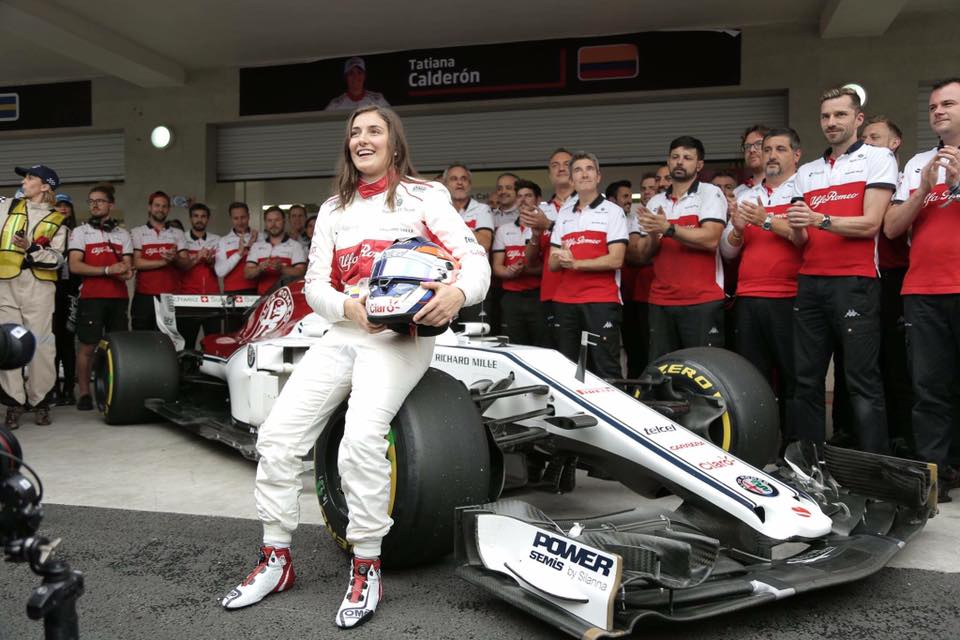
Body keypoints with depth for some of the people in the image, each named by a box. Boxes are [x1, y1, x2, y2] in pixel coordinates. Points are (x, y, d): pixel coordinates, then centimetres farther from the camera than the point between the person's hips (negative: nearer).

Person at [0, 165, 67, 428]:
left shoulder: (57, 221, 12)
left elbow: (57, 260, 2)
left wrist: (31, 248, -11)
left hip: (39, 287, -1)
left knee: (40, 344, -5)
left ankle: (40, 401, 4)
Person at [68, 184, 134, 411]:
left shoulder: (123, 234, 16)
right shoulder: (80, 232, 8)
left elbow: (128, 265, 10)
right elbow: (75, 266, -3)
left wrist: (127, 272, -15)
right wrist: (108, 269, -14)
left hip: (118, 297, 2)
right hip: (91, 297, -2)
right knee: (87, 347, -3)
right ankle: (84, 394, 5)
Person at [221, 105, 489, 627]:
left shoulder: (425, 195, 4)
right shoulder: (333, 210, 18)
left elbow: (474, 258, -6)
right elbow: (315, 284, 10)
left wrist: (457, 293, -30)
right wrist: (349, 307, -13)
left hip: (402, 334, -5)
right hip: (343, 333, 5)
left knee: (362, 436, -29)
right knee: (277, 433, -8)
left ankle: (367, 568, -12)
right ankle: (275, 558, 10)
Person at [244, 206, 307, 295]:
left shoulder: (295, 246, 5)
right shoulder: (256, 246, 15)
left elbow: (300, 273, -6)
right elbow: (247, 274, 8)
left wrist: (281, 269, -22)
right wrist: (260, 268, -12)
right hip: (263, 297, 3)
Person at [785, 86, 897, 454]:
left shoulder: (878, 158, 4)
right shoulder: (806, 172, 19)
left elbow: (870, 224, -7)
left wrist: (820, 219, -20)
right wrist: (795, 227, -7)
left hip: (855, 283, -5)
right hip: (810, 284, 5)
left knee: (862, 381, -6)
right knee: (807, 380, 7)